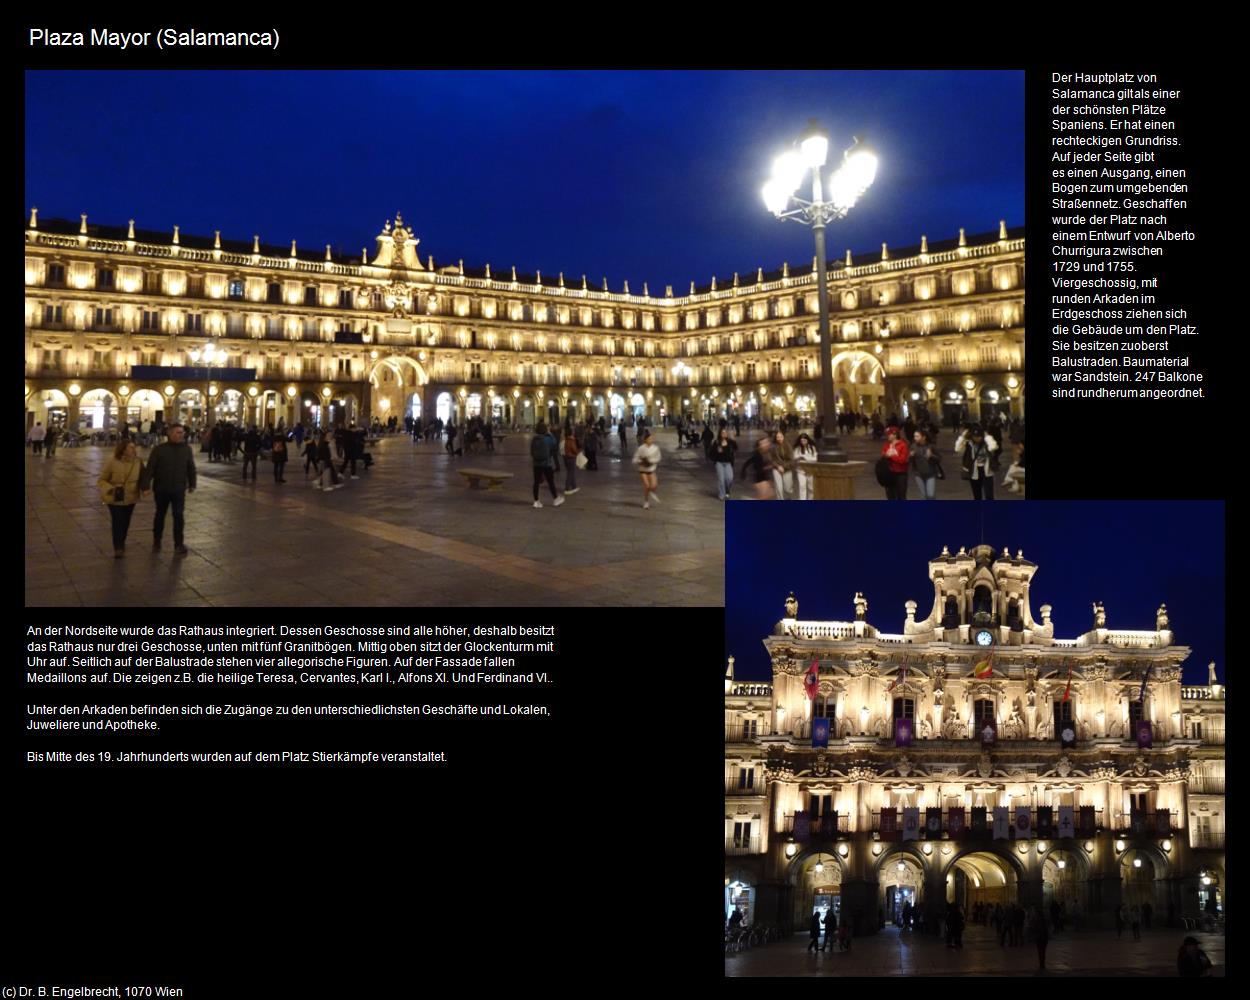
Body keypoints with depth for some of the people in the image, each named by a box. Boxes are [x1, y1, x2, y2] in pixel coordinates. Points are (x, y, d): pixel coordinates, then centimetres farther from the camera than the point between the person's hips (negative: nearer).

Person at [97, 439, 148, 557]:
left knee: (125, 522, 15)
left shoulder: (137, 462, -7)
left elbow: (142, 478, 6)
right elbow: (101, 480, -11)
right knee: (117, 522, -10)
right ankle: (118, 548, 2)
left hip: (130, 498, 4)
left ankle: (121, 543, 37)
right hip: (114, 499, -4)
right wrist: (110, 489, -29)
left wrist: (144, 488, -13)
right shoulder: (112, 463, -18)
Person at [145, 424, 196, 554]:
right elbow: (150, 468, -9)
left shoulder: (187, 449, -1)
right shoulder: (159, 449, -8)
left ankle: (178, 544, 9)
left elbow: (191, 468, 6)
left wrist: (192, 484, 9)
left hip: (179, 489, 1)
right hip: (161, 489, -1)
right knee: (160, 515, 15)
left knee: (178, 516, 0)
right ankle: (156, 541, 31)